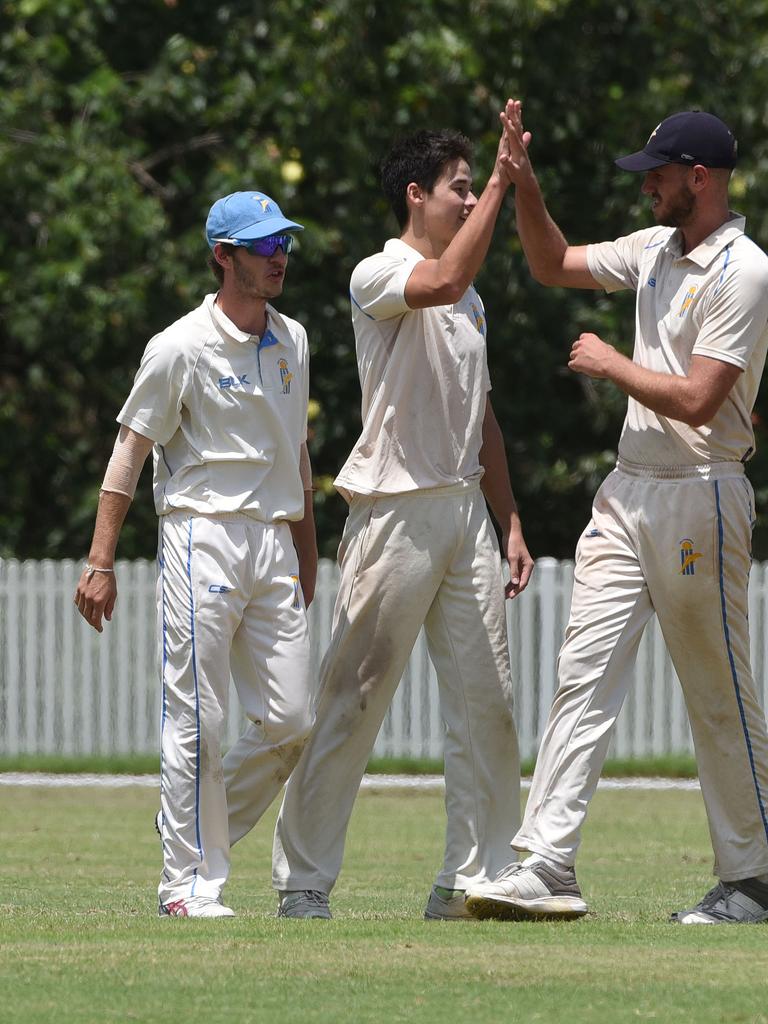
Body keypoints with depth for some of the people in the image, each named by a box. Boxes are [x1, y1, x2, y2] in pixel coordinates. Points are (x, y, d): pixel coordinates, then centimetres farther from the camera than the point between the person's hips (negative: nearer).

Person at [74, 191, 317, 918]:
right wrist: (101, 562, -12)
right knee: (197, 722, -6)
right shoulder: (181, 348, -7)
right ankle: (190, 881, 0)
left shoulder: (290, 342, 13)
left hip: (274, 543, 6)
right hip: (202, 536, -6)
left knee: (291, 721, -1)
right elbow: (129, 452, -7)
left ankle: (199, 835, 18)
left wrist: (308, 557, 22)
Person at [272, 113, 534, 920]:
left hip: (463, 510, 7)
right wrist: (500, 186, -23)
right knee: (353, 701, -5)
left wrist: (509, 522, 17)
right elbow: (443, 281, -29)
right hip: (394, 513, -7)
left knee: (485, 700, 2)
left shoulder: (469, 301, 19)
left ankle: (475, 878, 6)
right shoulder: (377, 277, -6)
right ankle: (303, 878, 1)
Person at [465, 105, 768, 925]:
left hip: (699, 500, -8)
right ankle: (546, 868, -6)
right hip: (628, 492, 8)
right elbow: (553, 265, 24)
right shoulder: (655, 252, 12)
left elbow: (696, 399, -21)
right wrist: (524, 186, 9)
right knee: (584, 676, -2)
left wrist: (611, 365, -8)